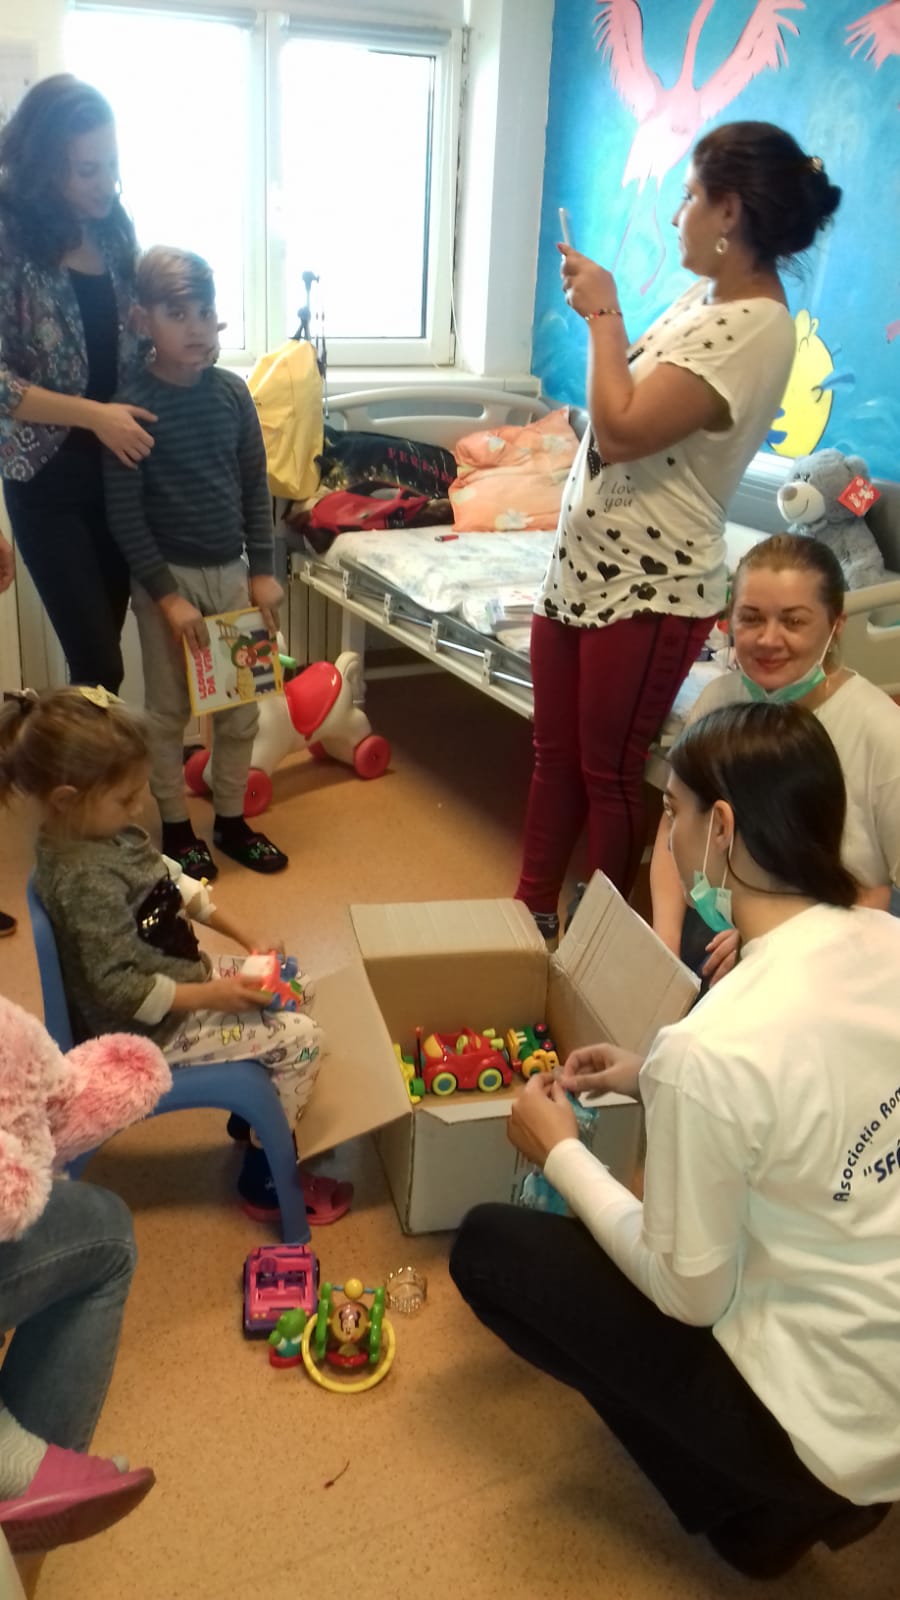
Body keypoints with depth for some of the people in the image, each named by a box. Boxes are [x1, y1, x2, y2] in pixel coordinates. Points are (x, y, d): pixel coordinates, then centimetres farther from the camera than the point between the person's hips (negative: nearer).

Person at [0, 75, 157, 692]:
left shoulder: (115, 231, 7)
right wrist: (93, 415, -21)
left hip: (122, 467, 5)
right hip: (50, 479, -5)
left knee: (100, 653, 12)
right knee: (99, 665, -7)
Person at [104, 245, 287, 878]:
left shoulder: (233, 391, 1)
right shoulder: (133, 406, -12)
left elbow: (256, 486, 6)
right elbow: (124, 514, -12)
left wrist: (263, 571, 2)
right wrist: (167, 595, -15)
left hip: (232, 570, 4)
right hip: (168, 574, -4)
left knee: (241, 707, 10)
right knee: (169, 710, 7)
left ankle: (232, 821, 26)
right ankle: (176, 829, 23)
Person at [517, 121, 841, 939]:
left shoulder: (755, 328, -20)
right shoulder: (703, 297, 10)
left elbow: (621, 431, -25)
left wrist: (603, 315, -14)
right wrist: (601, 304, 11)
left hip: (648, 589, -9)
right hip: (582, 565, 9)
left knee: (609, 774, 5)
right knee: (555, 755, 17)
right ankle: (532, 911, 33)